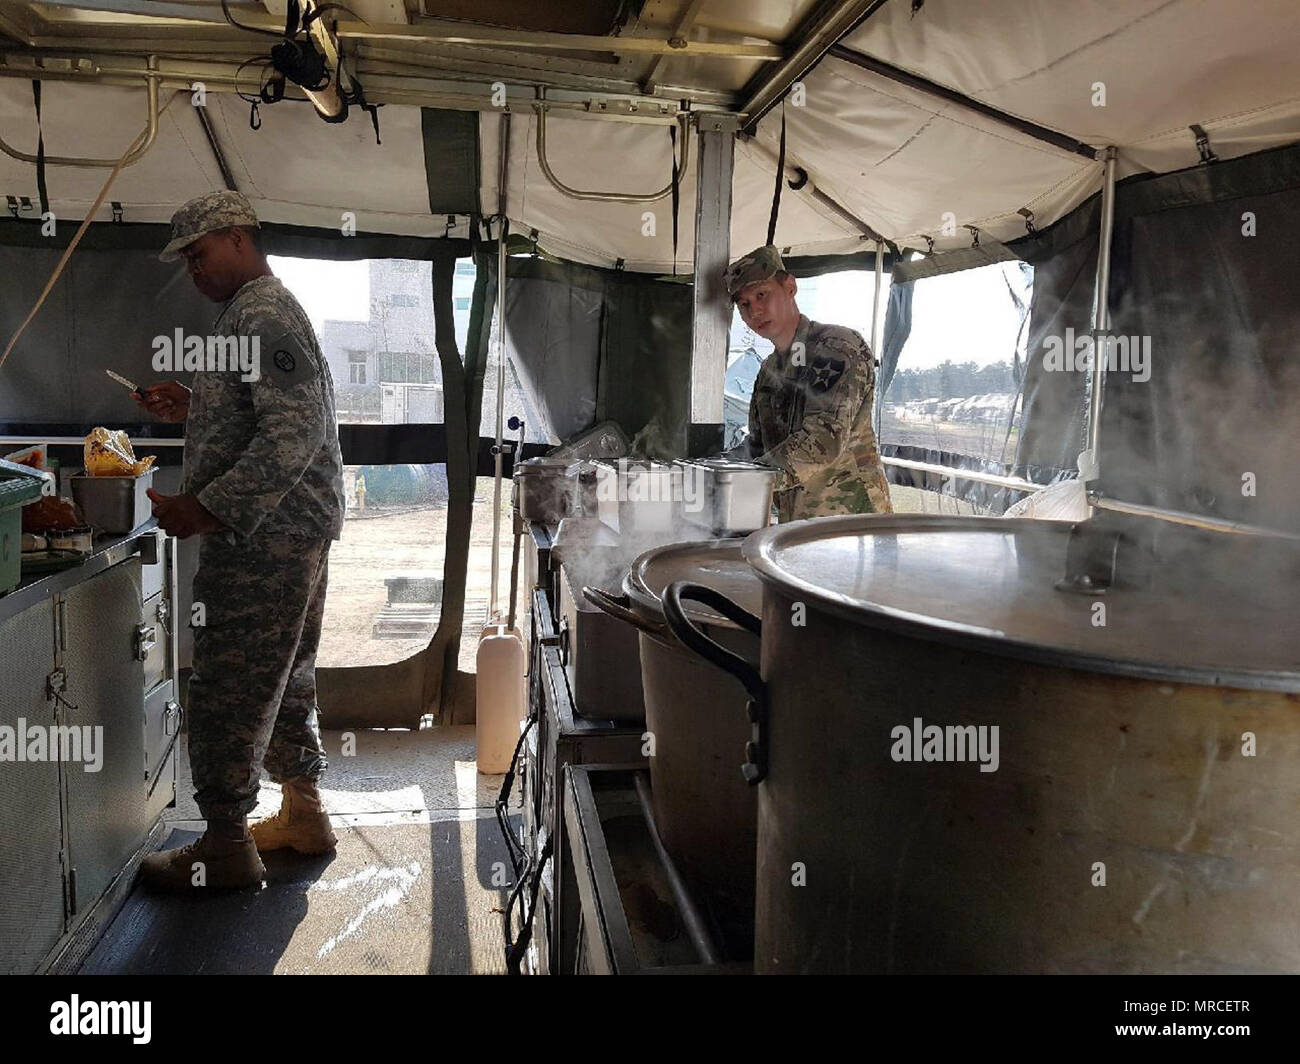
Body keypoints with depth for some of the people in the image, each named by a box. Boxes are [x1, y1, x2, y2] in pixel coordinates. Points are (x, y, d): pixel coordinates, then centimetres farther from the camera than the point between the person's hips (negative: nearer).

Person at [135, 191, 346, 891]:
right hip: (290, 528, 11)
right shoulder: (263, 310, 19)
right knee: (284, 680, 18)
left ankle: (225, 847, 10)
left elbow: (294, 435, -25)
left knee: (226, 693, -2)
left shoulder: (262, 316, -15)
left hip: (263, 537, -11)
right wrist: (192, 410, 15)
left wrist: (205, 508, -25)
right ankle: (303, 814, 30)